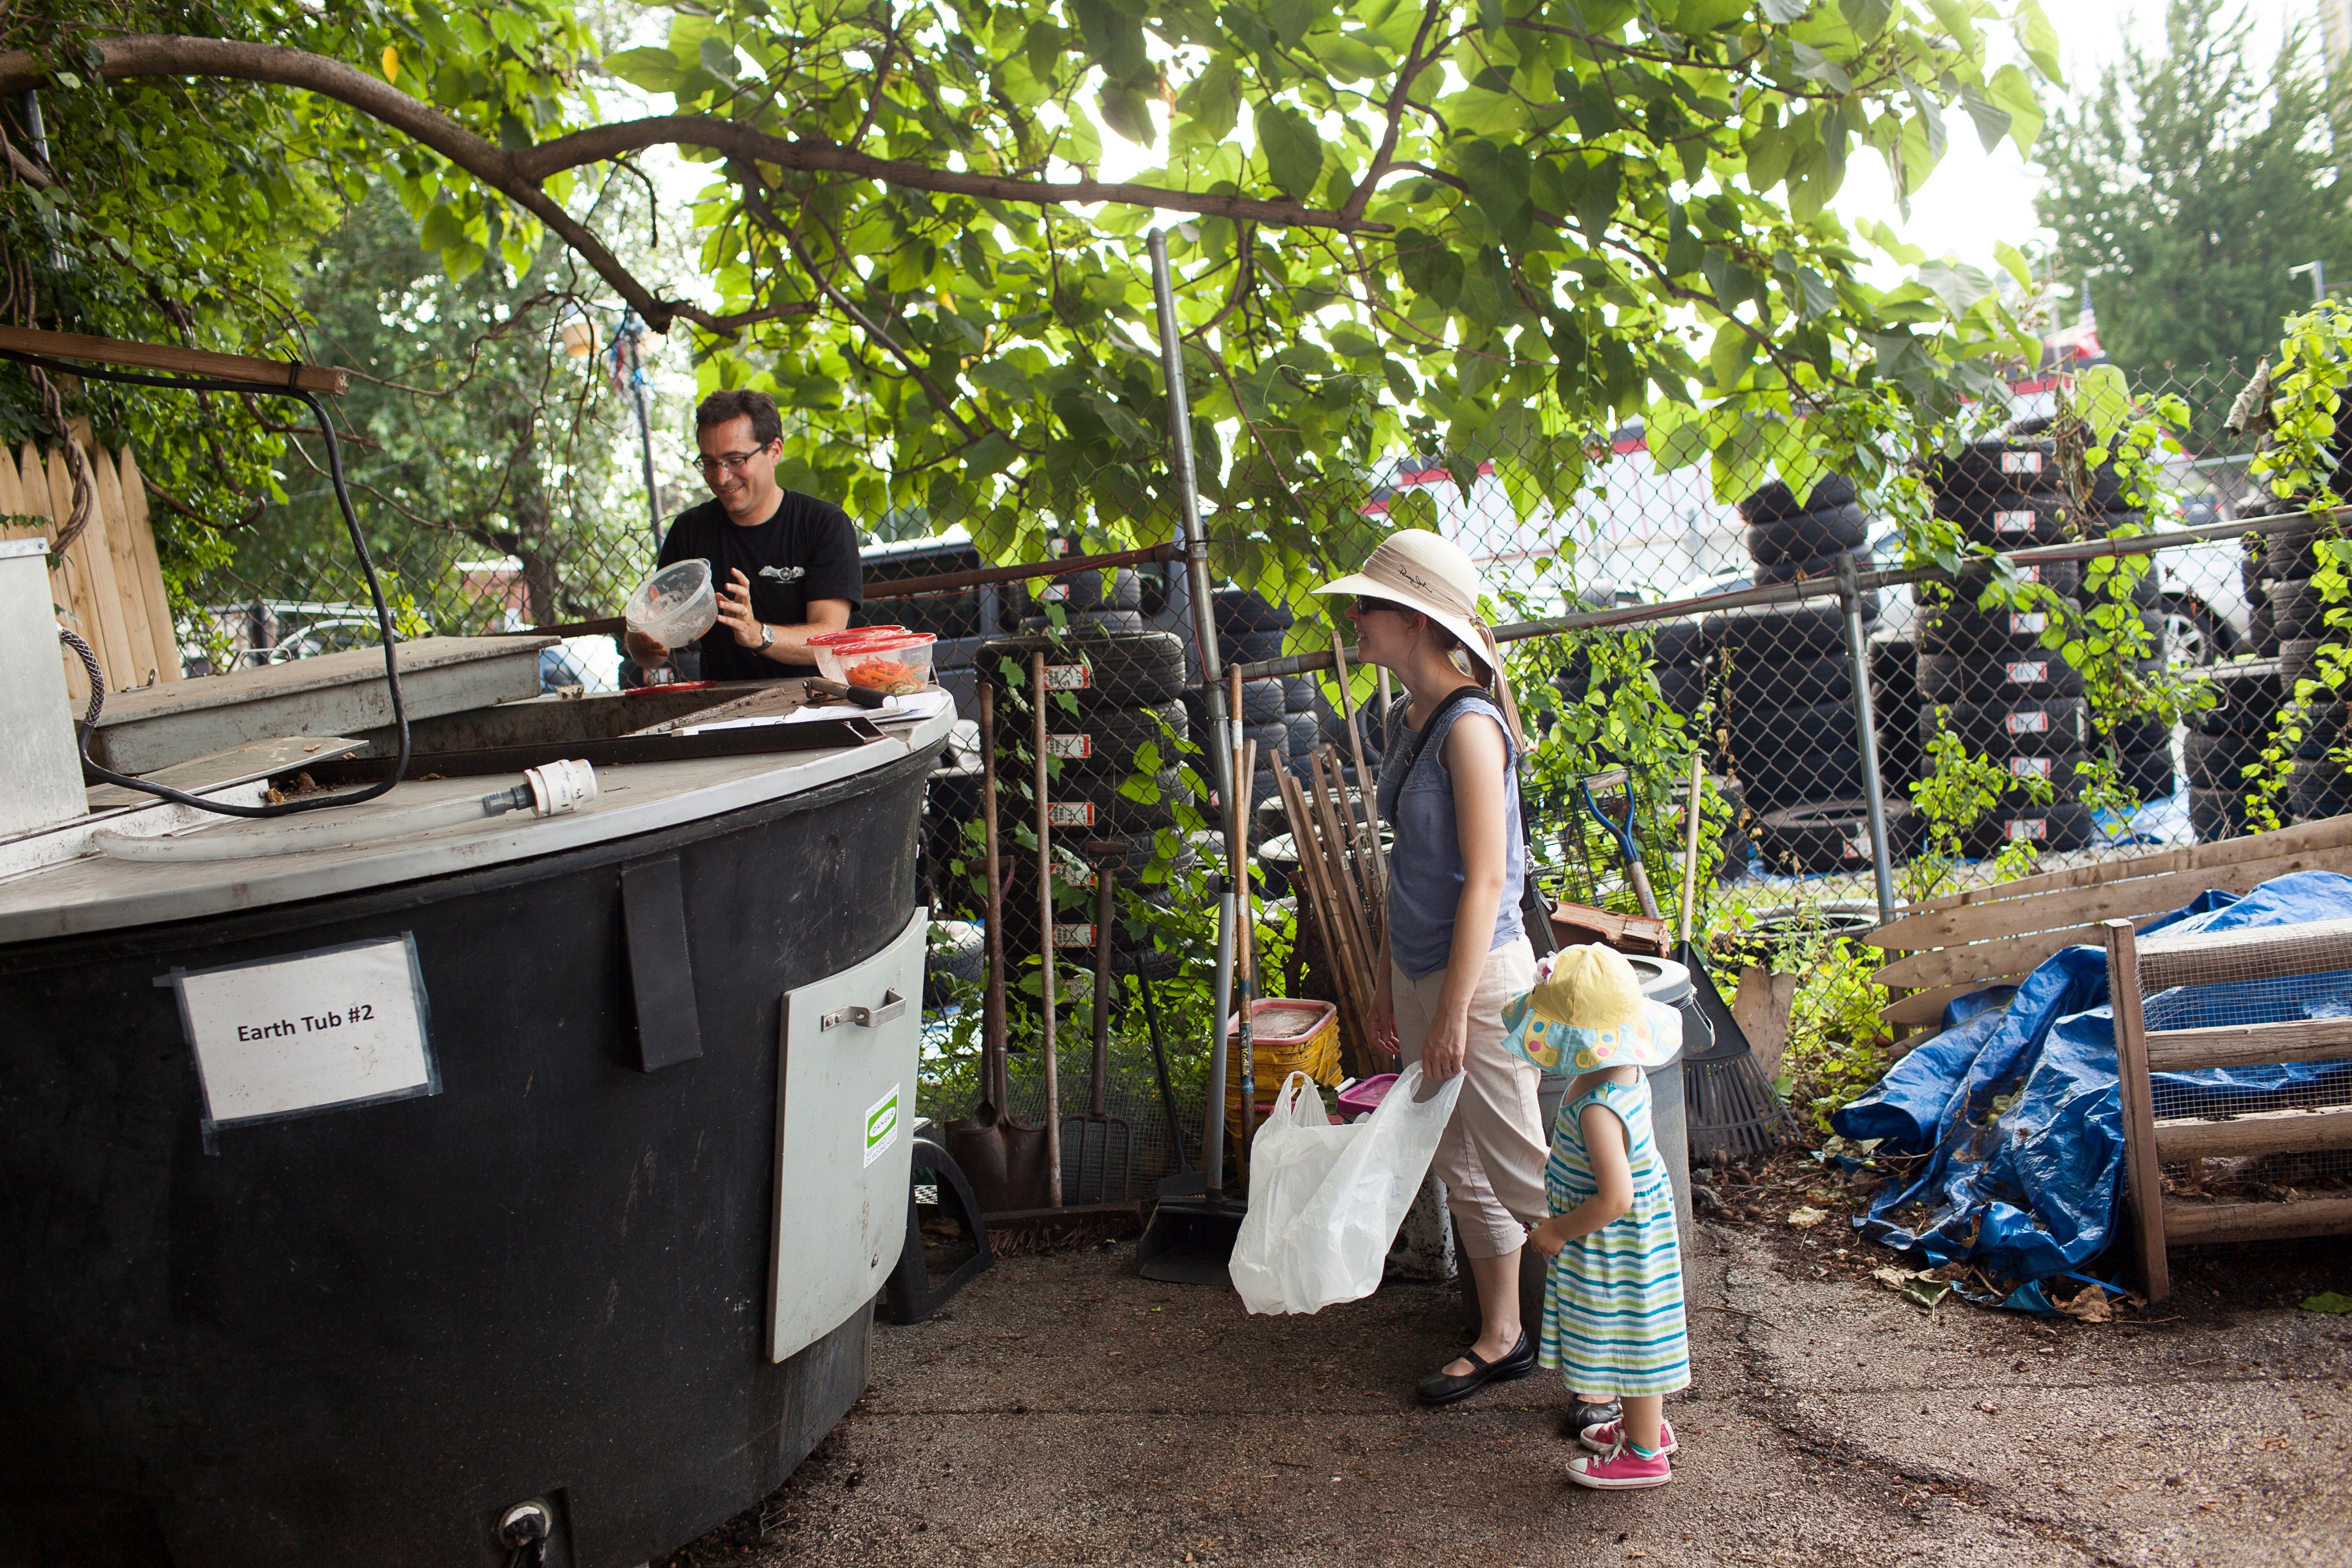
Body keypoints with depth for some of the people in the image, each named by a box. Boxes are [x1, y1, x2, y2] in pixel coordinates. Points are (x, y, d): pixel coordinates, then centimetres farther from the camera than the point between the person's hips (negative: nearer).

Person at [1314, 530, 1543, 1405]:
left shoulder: (1469, 725, -18)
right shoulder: (1410, 722, 8)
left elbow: (1485, 879, -21)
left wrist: (1453, 1010, -21)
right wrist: (1387, 982, 18)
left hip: (1480, 972, -9)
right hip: (1421, 971, 9)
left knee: (1521, 1168, 3)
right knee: (1461, 1169, 16)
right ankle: (1501, 1339, 30)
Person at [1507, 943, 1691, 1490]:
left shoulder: (1598, 1109, -33)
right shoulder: (1622, 1073, -3)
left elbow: (1615, 1198, -34)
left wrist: (1559, 1231, -19)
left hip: (1612, 1242, -9)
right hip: (1633, 1235, 9)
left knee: (1628, 1337, 7)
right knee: (1630, 1338, 24)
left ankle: (1643, 1454, 24)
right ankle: (1644, 1424, 42)